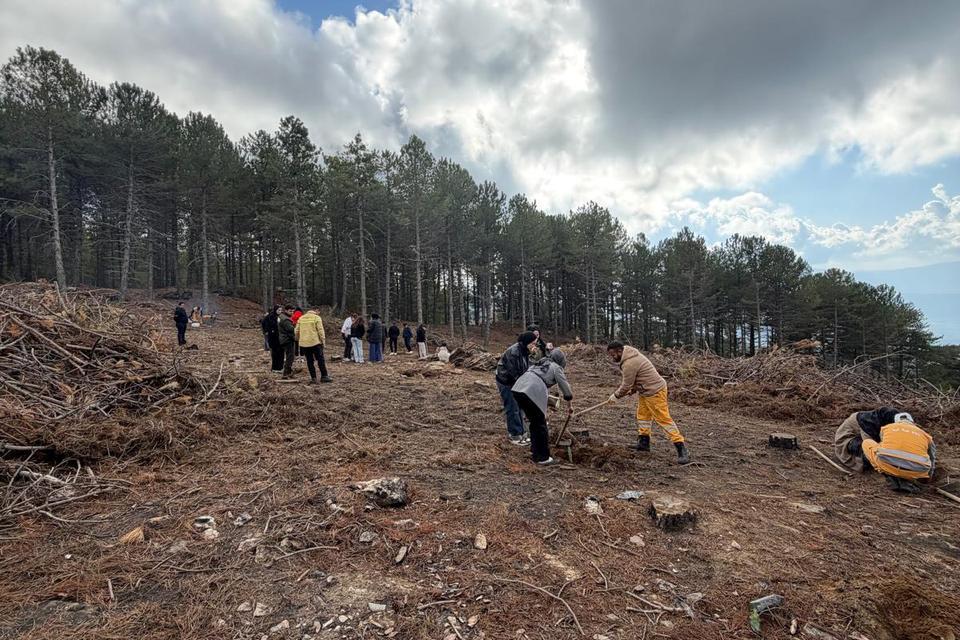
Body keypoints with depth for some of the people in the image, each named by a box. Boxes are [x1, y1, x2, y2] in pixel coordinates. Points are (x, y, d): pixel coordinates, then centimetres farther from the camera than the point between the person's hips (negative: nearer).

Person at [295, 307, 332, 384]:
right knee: (320, 359, 4)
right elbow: (320, 330, -9)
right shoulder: (317, 317, -3)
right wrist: (323, 340, -3)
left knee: (309, 361, 8)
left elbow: (296, 331, 11)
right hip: (315, 342, -4)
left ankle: (313, 378, 8)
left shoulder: (301, 318, 11)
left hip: (304, 343, 4)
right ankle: (324, 376, 7)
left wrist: (298, 340, 22)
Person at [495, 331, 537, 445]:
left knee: (519, 407, 13)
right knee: (512, 409, -2)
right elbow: (513, 372, -27)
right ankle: (515, 435, 9)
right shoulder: (513, 352, -28)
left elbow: (527, 368, 1)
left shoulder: (524, 351, 0)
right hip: (505, 382, -9)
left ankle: (521, 432, 24)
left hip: (515, 381, 9)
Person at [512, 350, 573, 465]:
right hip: (532, 393, -7)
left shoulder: (540, 364, 32)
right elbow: (565, 387, 14)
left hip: (517, 388, 7)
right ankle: (543, 458, 13)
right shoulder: (556, 368, 11)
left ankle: (534, 452, 31)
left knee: (534, 422, 21)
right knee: (540, 424, 6)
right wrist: (570, 405, 28)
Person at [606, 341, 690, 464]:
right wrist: (633, 388, 9)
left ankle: (681, 449, -7)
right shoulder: (630, 354, 7)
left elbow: (626, 386, -17)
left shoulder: (629, 364, -25)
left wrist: (615, 396, -2)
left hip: (654, 392, -11)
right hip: (645, 390, 11)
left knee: (664, 419, -9)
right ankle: (643, 442, 28)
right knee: (642, 416, 17)